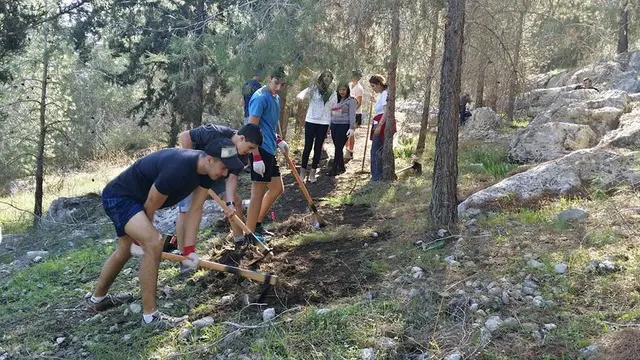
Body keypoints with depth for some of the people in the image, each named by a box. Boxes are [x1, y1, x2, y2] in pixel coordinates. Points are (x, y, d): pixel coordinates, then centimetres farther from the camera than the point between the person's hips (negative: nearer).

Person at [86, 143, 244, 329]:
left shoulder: (207, 170, -11)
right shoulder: (177, 169, -36)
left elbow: (195, 210, -4)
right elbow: (150, 207, -23)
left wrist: (189, 250, -8)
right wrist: (142, 238, -5)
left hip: (134, 198, 10)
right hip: (118, 197, -10)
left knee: (125, 250, 26)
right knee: (154, 242, -27)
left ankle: (97, 299, 49)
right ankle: (150, 316, -15)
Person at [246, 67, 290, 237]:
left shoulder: (276, 98, 14)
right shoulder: (260, 97, -15)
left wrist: (278, 140, 12)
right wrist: (256, 157, -25)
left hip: (269, 150, 10)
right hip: (260, 151, -10)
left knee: (277, 189, 17)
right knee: (259, 193, -5)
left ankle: (257, 224, 27)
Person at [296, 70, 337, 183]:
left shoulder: (332, 93, 10)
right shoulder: (314, 88, -1)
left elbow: (333, 109, 14)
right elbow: (303, 94, -18)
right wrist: (300, 97, -43)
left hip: (324, 123, 3)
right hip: (311, 121, -3)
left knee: (318, 148, 5)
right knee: (308, 147, 0)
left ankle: (312, 172, 12)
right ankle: (303, 171, 10)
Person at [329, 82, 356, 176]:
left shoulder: (351, 100, -1)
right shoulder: (336, 100, 17)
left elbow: (352, 115, -9)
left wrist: (352, 128, -17)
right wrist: (329, 126, 15)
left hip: (344, 126, -6)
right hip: (334, 126, 6)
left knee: (339, 148, -9)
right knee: (337, 148, 7)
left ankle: (334, 169, -6)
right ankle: (341, 167, 18)